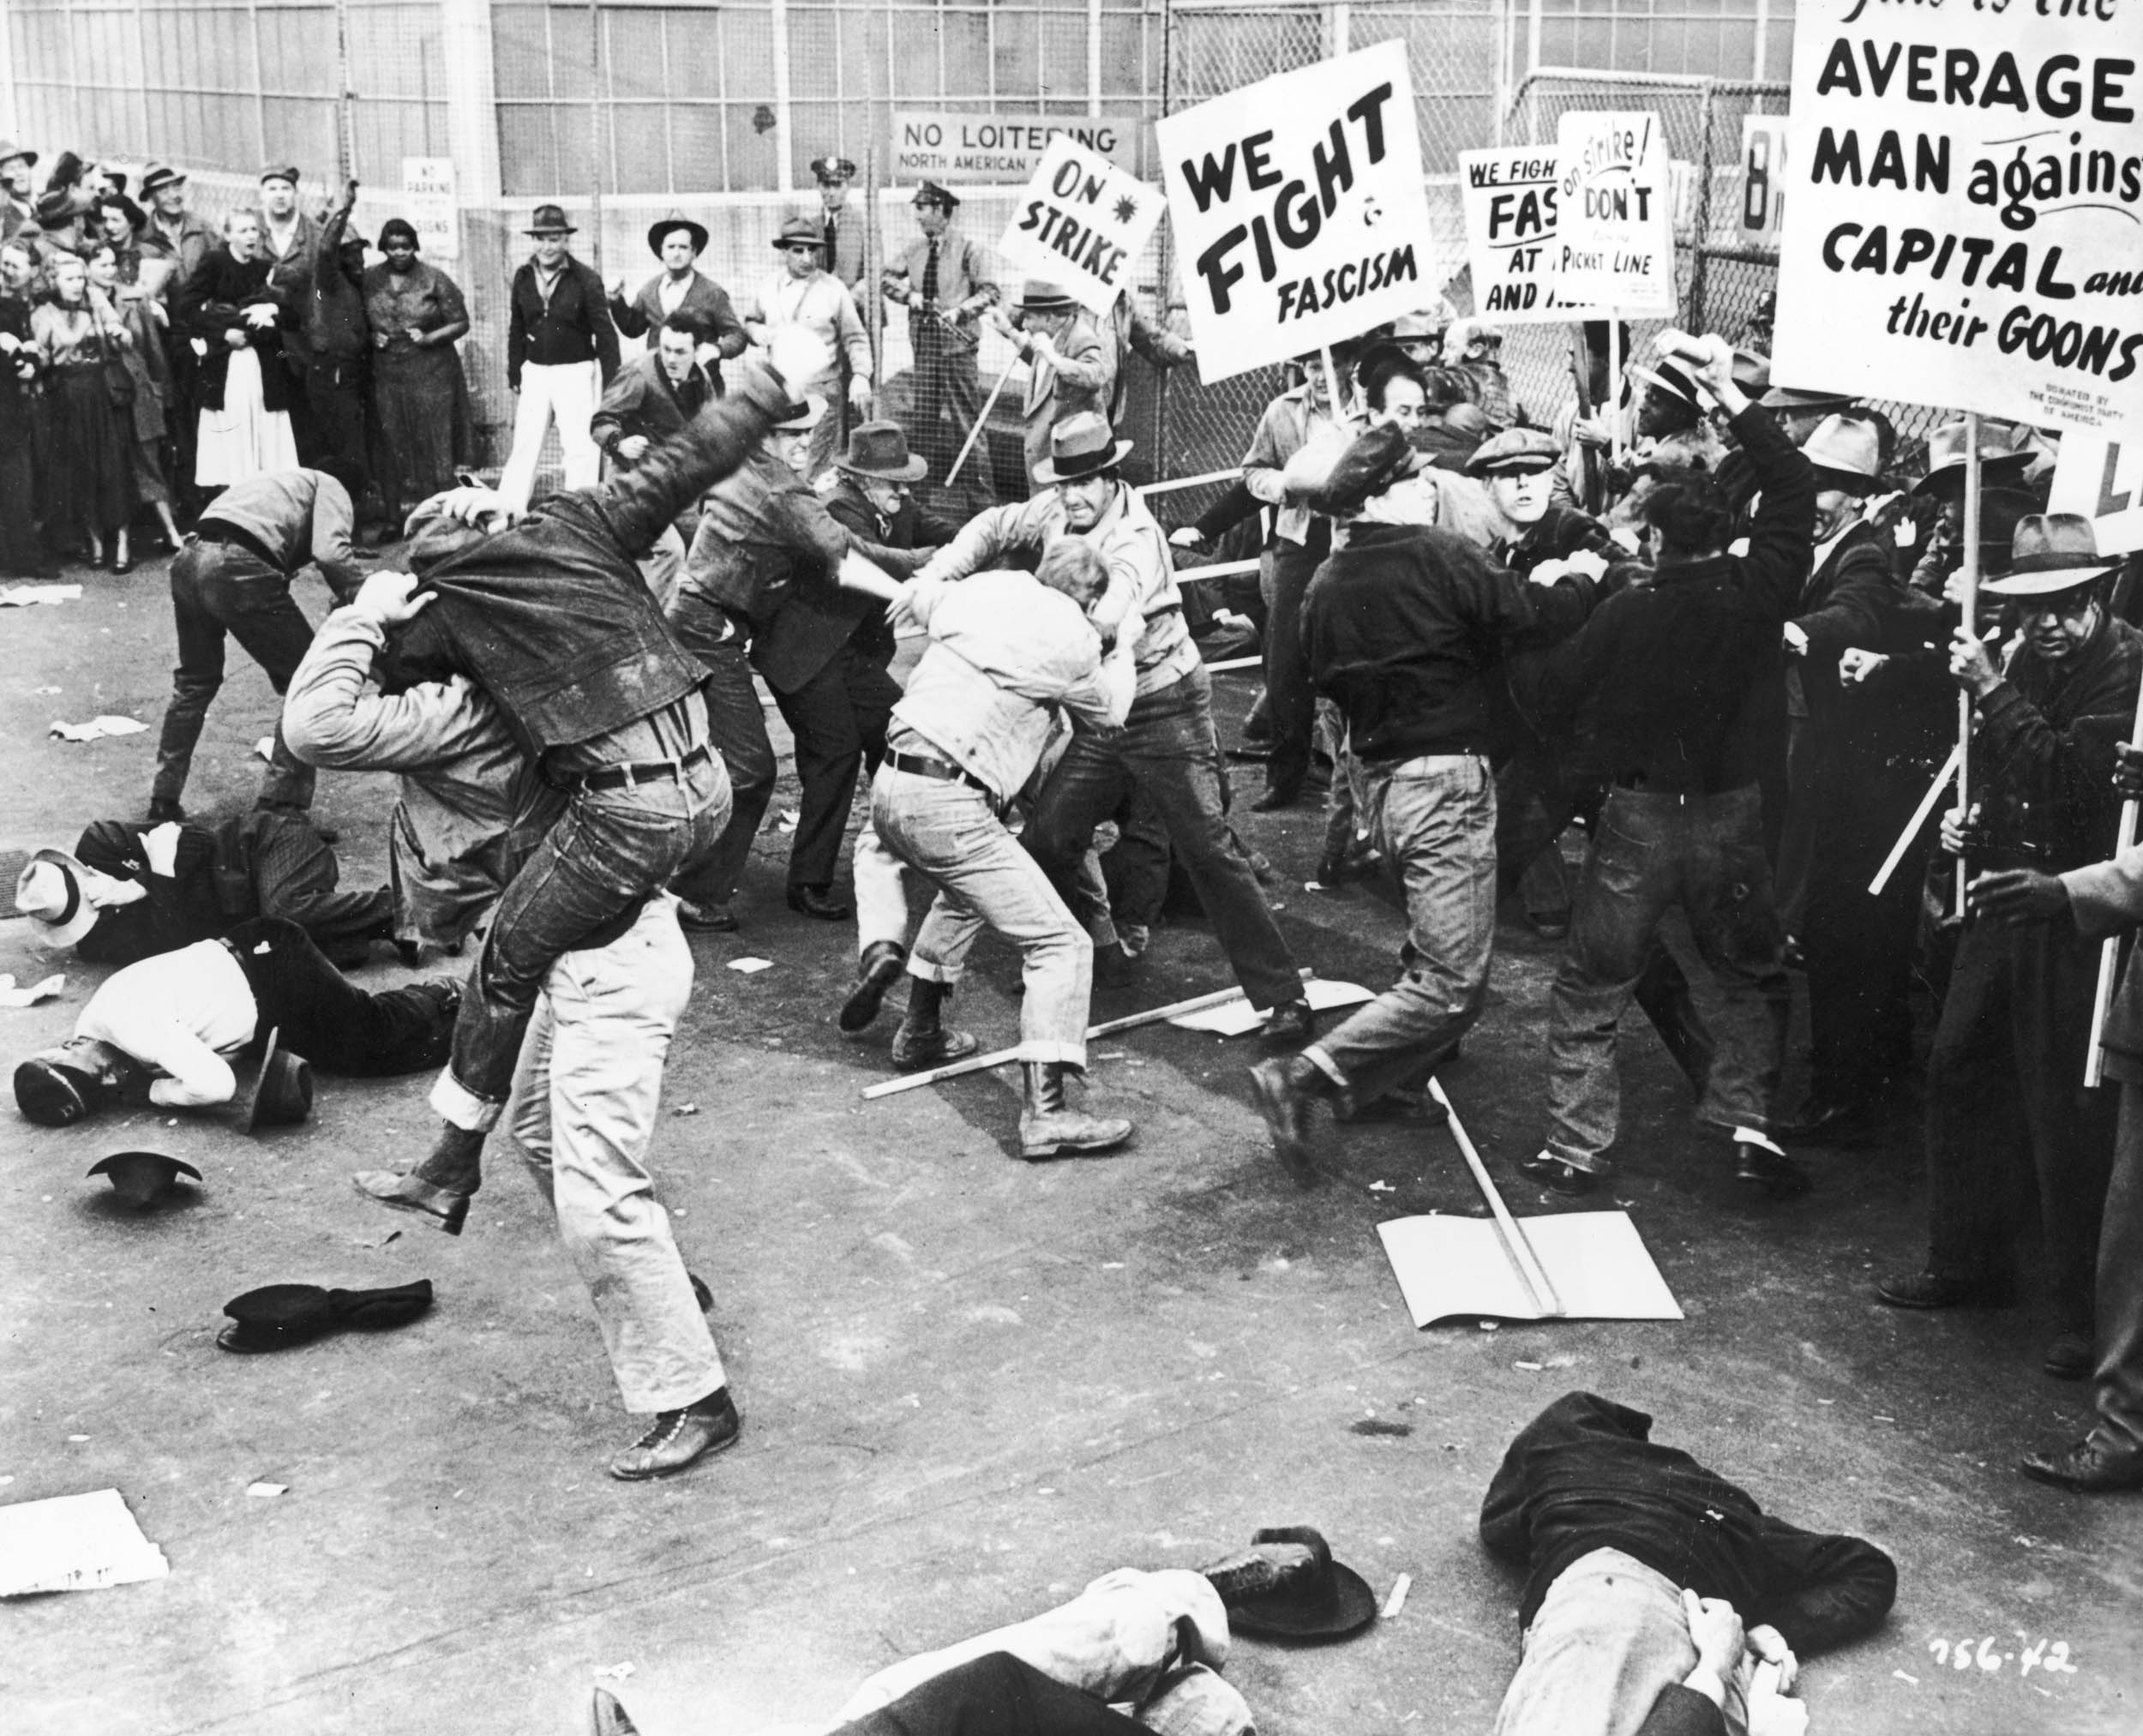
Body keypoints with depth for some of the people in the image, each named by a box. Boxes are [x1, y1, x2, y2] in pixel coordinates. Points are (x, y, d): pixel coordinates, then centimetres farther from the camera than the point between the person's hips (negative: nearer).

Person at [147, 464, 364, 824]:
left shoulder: (286, 483, 37)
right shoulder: (331, 488, 15)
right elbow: (331, 554, -7)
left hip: (188, 558, 8)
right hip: (239, 570, -8)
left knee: (194, 682, 28)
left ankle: (163, 804, 37)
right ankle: (279, 809, 5)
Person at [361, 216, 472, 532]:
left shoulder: (434, 279, 0)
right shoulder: (369, 280, 8)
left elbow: (460, 323, 1)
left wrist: (429, 337, -13)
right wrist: (372, 338, -3)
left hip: (431, 373, -2)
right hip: (386, 374, 2)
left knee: (434, 446, -4)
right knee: (393, 448, 1)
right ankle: (397, 520, 7)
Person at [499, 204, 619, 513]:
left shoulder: (586, 279, -8)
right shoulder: (523, 277, 5)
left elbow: (604, 333, -7)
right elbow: (517, 328, 13)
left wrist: (610, 383, -10)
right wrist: (515, 373, 11)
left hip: (576, 372, -4)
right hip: (535, 371, 4)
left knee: (580, 448, -3)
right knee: (524, 445, 5)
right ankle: (506, 511, 10)